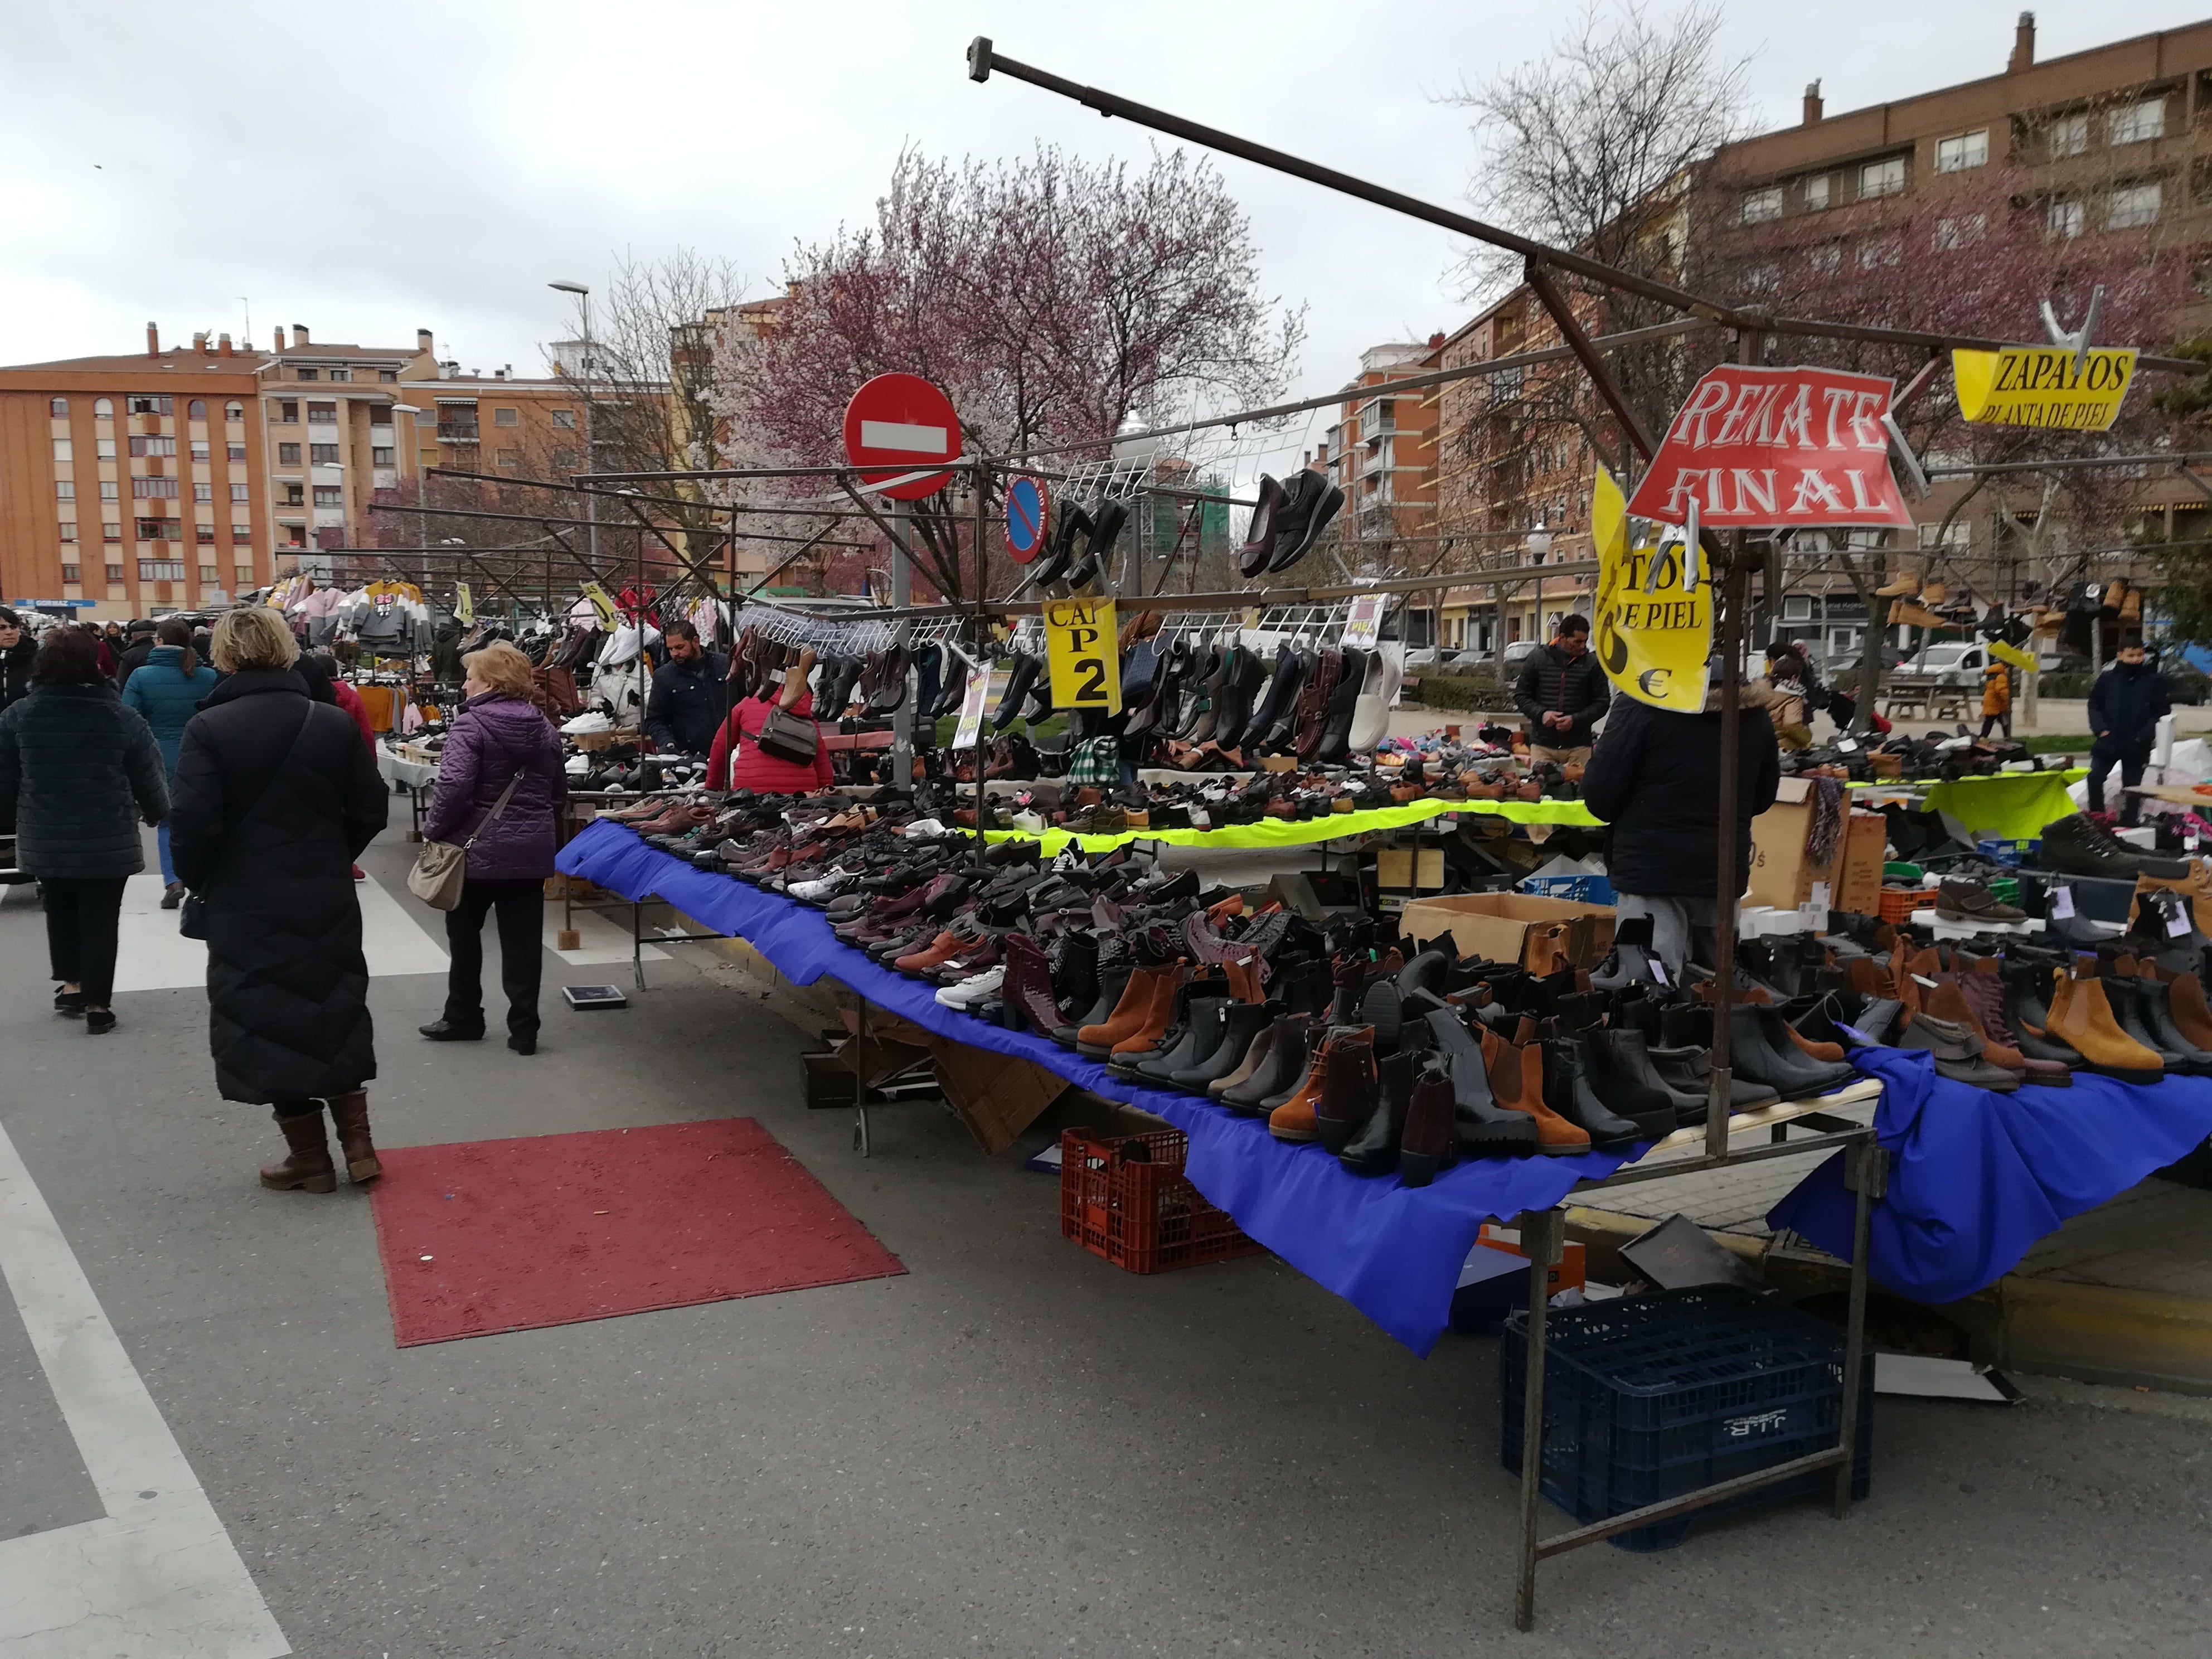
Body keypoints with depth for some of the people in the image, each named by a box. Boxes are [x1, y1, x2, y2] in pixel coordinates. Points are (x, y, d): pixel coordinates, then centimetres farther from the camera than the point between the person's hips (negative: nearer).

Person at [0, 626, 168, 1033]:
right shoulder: (124, 719, -14)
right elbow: (149, 782, -5)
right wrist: (157, 813, 16)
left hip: (45, 840, 3)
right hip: (107, 842, -3)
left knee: (60, 911, 25)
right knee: (100, 920, 7)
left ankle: (71, 985, 33)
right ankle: (97, 1004, 12)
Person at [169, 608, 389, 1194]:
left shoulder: (207, 729, -12)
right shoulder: (334, 723, -1)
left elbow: (193, 824, -16)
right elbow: (371, 810, 2)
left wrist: (199, 881, 3)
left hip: (246, 905, -3)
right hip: (327, 900, 3)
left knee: (267, 1022, 9)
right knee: (336, 1012, 17)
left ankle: (310, 1158, 16)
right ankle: (358, 1146, 16)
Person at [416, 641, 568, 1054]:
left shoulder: (471, 726, -13)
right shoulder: (544, 728, 8)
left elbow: (454, 788, -22)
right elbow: (559, 792, 14)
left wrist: (433, 829, -8)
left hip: (479, 849, -5)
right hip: (532, 850, 5)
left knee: (465, 934, 14)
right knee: (524, 940, 5)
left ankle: (463, 1017, 25)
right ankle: (524, 1028, 5)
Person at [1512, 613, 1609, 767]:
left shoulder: (1592, 664, 3)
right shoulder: (1537, 658, 5)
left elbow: (1601, 702, 5)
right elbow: (1521, 695, 10)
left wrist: (1576, 720, -10)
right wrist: (1541, 713, -8)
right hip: (1542, 744, 1)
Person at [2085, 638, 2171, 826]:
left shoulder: (2153, 681, -5)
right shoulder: (2107, 679, -2)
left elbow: (2163, 712, -2)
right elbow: (2094, 705, 5)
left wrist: (2145, 735, -14)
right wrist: (2101, 729, -9)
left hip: (2137, 747, -1)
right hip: (2108, 742, 1)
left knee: (2132, 786, 7)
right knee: (2095, 778, -7)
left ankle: (2128, 824, 16)